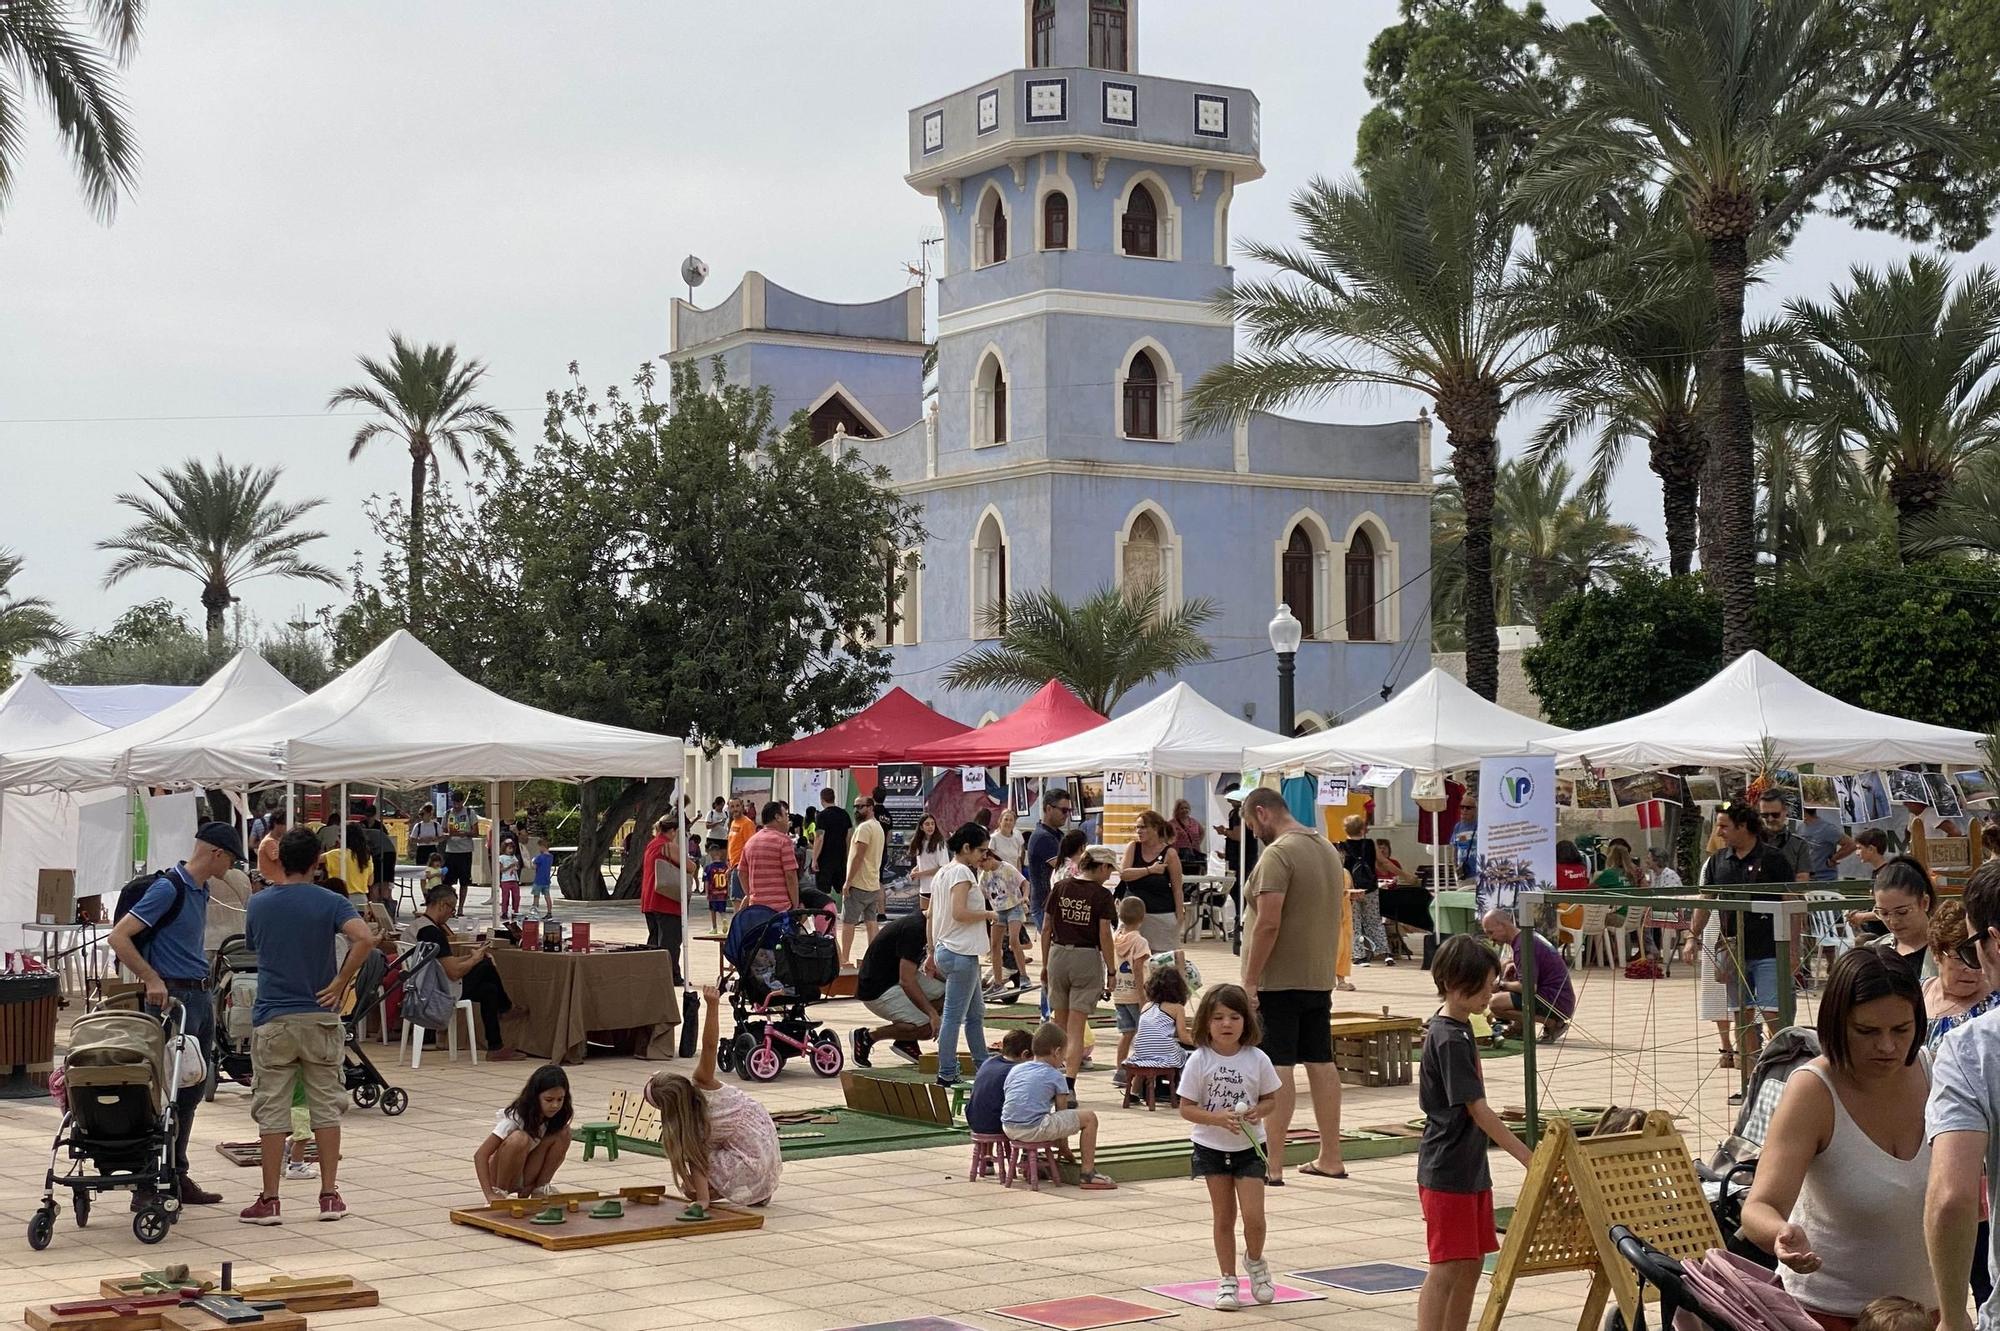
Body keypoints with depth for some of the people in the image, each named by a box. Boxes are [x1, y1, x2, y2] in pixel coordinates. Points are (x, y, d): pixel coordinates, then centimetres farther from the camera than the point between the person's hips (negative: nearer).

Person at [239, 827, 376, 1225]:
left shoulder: (259, 904, 1)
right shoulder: (330, 903, -6)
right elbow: (365, 939, -22)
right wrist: (341, 983, -13)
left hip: (272, 1020, 1)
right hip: (320, 1017, 0)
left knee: (272, 1111, 3)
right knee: (326, 1106, 8)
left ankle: (269, 1200, 4)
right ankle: (330, 1196, 9)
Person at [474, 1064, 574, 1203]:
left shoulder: (560, 1116, -12)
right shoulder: (516, 1117, -27)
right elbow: (480, 1155, -30)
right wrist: (490, 1195, -41)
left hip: (528, 1174, 5)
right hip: (500, 1172, -5)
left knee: (562, 1133, -19)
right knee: (519, 1139, -35)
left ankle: (540, 1190, -6)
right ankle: (499, 1192, -18)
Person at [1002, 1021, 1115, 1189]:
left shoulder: (1015, 1070, 18)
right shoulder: (1055, 1076, 3)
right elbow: (1061, 1111, 8)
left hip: (1008, 1129, 7)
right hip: (1035, 1129, -7)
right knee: (1089, 1118, 3)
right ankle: (1088, 1173, 3)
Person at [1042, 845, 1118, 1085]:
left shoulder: (1059, 889, 3)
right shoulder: (1101, 895, -8)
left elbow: (1046, 930, 6)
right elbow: (1104, 936, -10)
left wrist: (1045, 964, 14)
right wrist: (1111, 971, -3)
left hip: (1058, 955, 4)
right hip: (1087, 959, -4)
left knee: (1059, 1022, 18)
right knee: (1076, 1028, -2)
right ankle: (1069, 1084, -9)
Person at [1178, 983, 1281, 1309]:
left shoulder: (1257, 1059, -7)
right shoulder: (1199, 1061, -11)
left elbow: (1271, 1099, 5)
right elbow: (1186, 1108, -9)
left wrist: (1257, 1111, -16)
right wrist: (1218, 1118, -24)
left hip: (1249, 1147, 0)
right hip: (1211, 1147, 0)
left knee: (1254, 1217, -8)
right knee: (1223, 1216, 7)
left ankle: (1255, 1261, 23)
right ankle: (1228, 1280, 20)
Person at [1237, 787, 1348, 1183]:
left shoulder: (1277, 854, -15)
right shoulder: (1328, 850, 13)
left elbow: (1268, 922, -22)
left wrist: (1250, 980, -18)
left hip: (1279, 980, -9)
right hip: (1320, 979, 9)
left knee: (1277, 1068, -7)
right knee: (1321, 1063, 12)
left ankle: (1272, 1165, -7)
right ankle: (1330, 1158, 19)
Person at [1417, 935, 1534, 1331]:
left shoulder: (1460, 1027, 10)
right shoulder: (1448, 1039, -20)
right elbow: (1477, 1109, -23)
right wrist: (1528, 1158, -23)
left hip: (1470, 1168, 9)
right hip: (1446, 1172, -9)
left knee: (1471, 1264, 12)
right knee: (1446, 1268, -8)